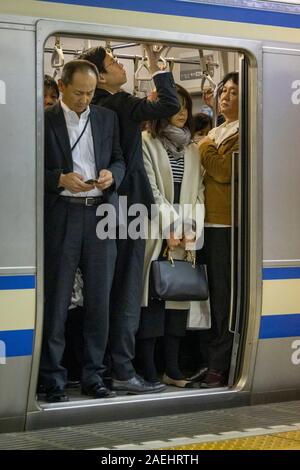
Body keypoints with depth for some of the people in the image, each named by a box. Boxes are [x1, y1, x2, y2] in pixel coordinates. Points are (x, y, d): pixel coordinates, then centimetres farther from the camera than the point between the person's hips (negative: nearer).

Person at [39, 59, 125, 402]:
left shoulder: (107, 118, 13)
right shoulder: (45, 120, 0)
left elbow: (119, 159, 16)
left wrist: (111, 175, -5)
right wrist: (61, 179, -17)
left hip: (100, 214, 4)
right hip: (61, 216, -4)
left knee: (99, 299, 6)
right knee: (56, 300, 0)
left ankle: (93, 376, 15)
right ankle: (53, 381, 6)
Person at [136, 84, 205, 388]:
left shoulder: (192, 149, 15)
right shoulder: (147, 143, 0)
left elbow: (197, 191, 9)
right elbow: (150, 191, -6)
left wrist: (192, 229, -4)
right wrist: (170, 229, -11)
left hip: (184, 235, 5)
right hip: (156, 233, -5)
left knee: (179, 295, 2)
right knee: (152, 296, -6)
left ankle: (172, 368, 6)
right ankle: (148, 371, -4)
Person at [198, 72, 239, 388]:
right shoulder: (215, 133, 21)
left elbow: (225, 171, -15)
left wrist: (205, 148, -3)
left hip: (228, 223, -8)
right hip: (211, 221, 8)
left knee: (224, 294, -6)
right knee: (217, 292, 10)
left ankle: (219, 366, -2)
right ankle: (218, 361, 16)